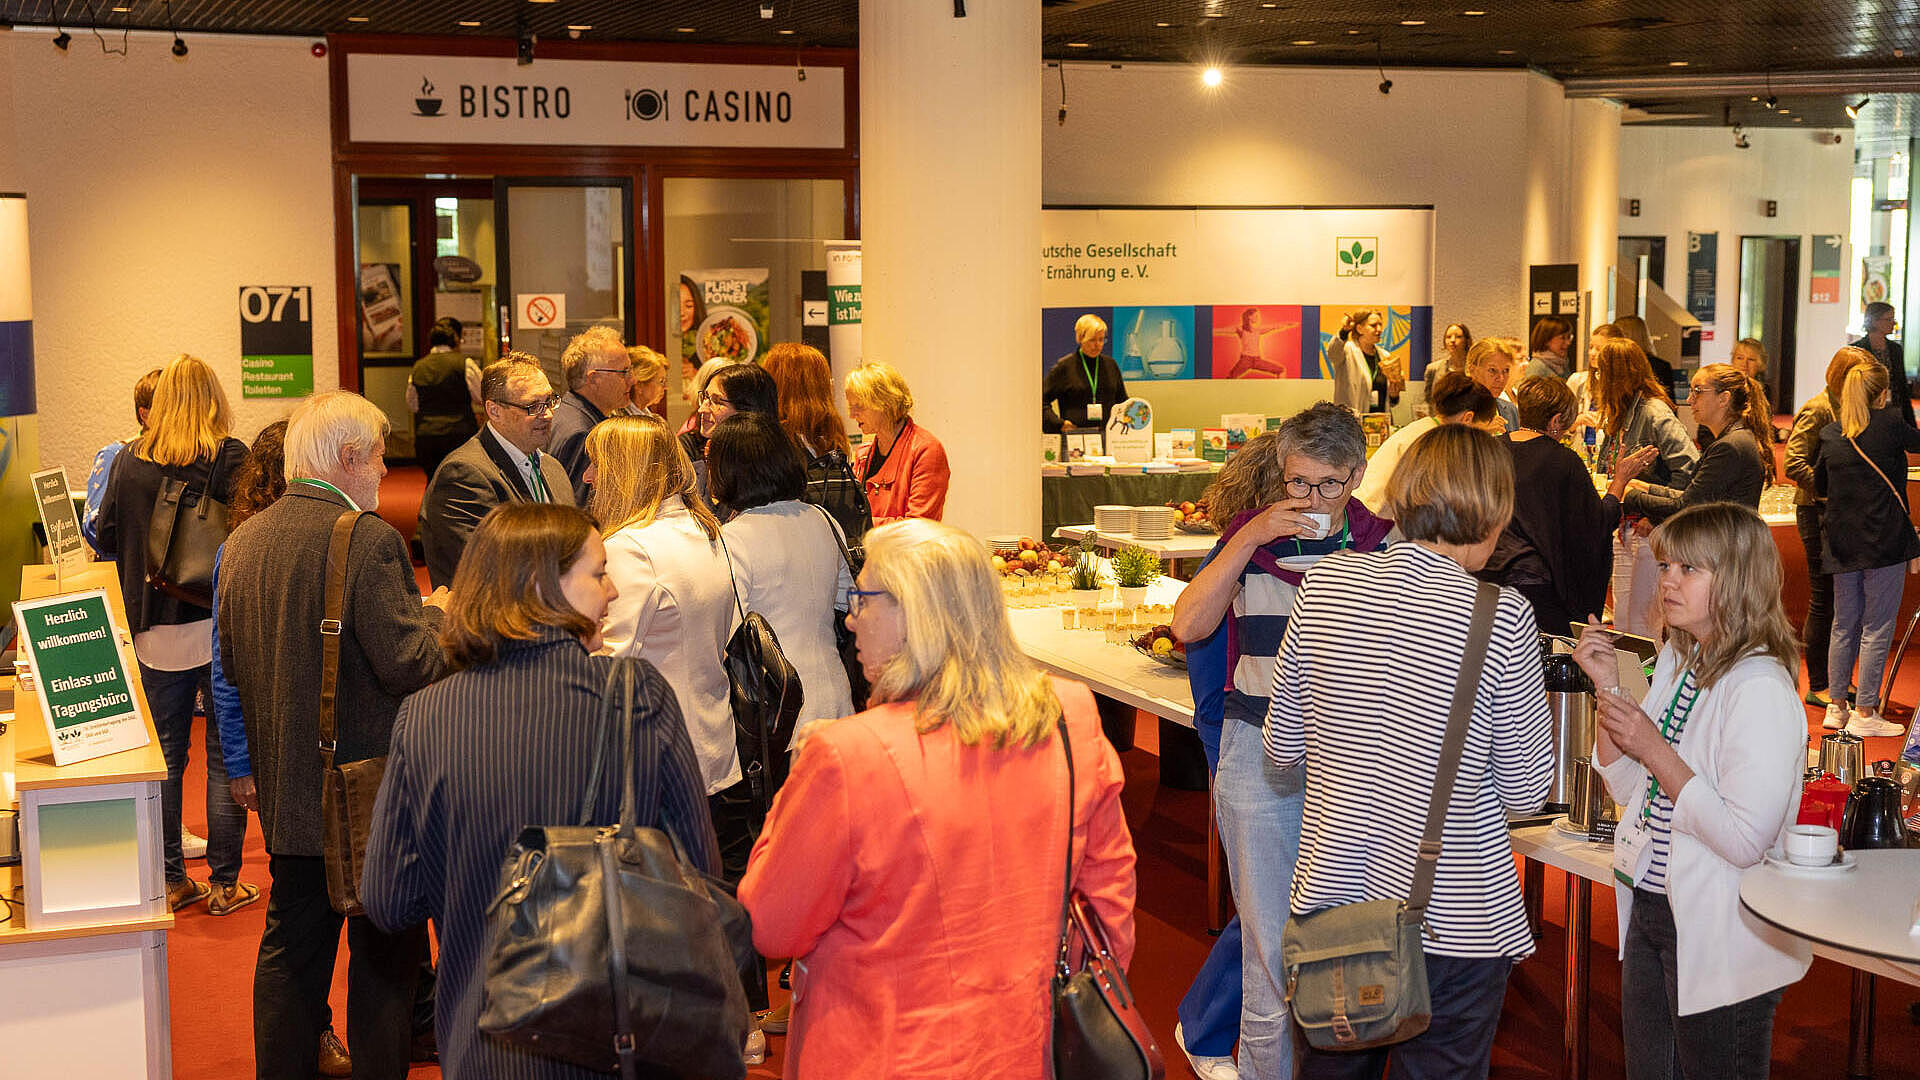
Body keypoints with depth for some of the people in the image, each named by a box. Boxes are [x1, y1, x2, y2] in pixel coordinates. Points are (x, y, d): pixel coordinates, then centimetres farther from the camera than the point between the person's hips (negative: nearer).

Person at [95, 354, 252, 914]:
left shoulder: (128, 463, 1)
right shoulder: (230, 458, -10)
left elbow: (104, 538, 8)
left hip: (156, 631, 3)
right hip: (220, 623, -3)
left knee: (165, 757, 13)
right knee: (226, 756, 7)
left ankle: (171, 881, 20)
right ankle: (224, 885, 11)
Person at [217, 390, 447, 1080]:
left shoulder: (243, 541, 5)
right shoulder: (368, 539, -19)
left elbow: (230, 665, 13)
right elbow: (410, 664, -21)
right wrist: (435, 612, -2)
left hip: (285, 791, 7)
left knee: (292, 953, 16)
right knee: (384, 958, 6)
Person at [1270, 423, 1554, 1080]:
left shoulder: (1325, 583, -4)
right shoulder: (1501, 617, -15)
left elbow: (1283, 747, 5)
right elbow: (1526, 792, -6)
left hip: (1331, 896, 4)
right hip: (1453, 922, -4)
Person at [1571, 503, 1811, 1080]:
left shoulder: (1760, 690, -21)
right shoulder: (1677, 660, 6)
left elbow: (1745, 840, -25)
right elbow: (1629, 790, 13)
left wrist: (1654, 750, -20)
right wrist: (1607, 688, 1)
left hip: (1720, 936, -8)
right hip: (1649, 912, 8)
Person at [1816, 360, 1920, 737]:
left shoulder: (1830, 434, 5)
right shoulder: (1888, 425, -9)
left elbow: (1820, 484, 16)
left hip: (1842, 542, 5)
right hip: (1884, 540, -5)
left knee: (1844, 625, 14)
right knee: (1877, 629, 0)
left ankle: (1837, 706, 20)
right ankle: (1864, 713, 1)